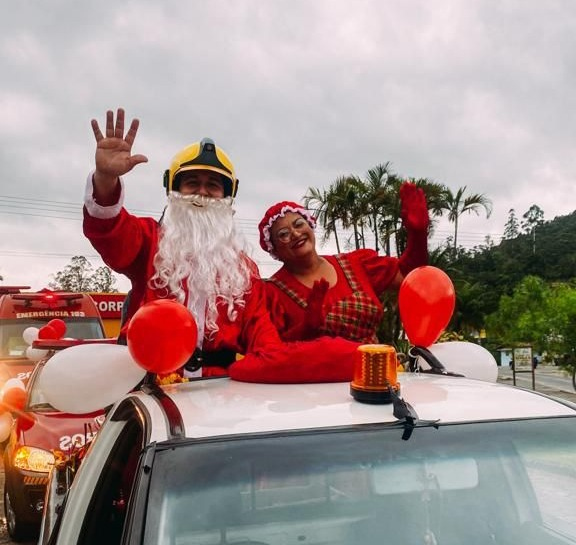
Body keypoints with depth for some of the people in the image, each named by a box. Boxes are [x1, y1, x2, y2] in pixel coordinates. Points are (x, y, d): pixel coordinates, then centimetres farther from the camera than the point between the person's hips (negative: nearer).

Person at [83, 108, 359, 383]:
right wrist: (106, 178, -30)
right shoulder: (148, 239, 11)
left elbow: (260, 330, 13)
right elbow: (109, 231, -10)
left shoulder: (243, 266, 18)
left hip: (222, 382, 2)